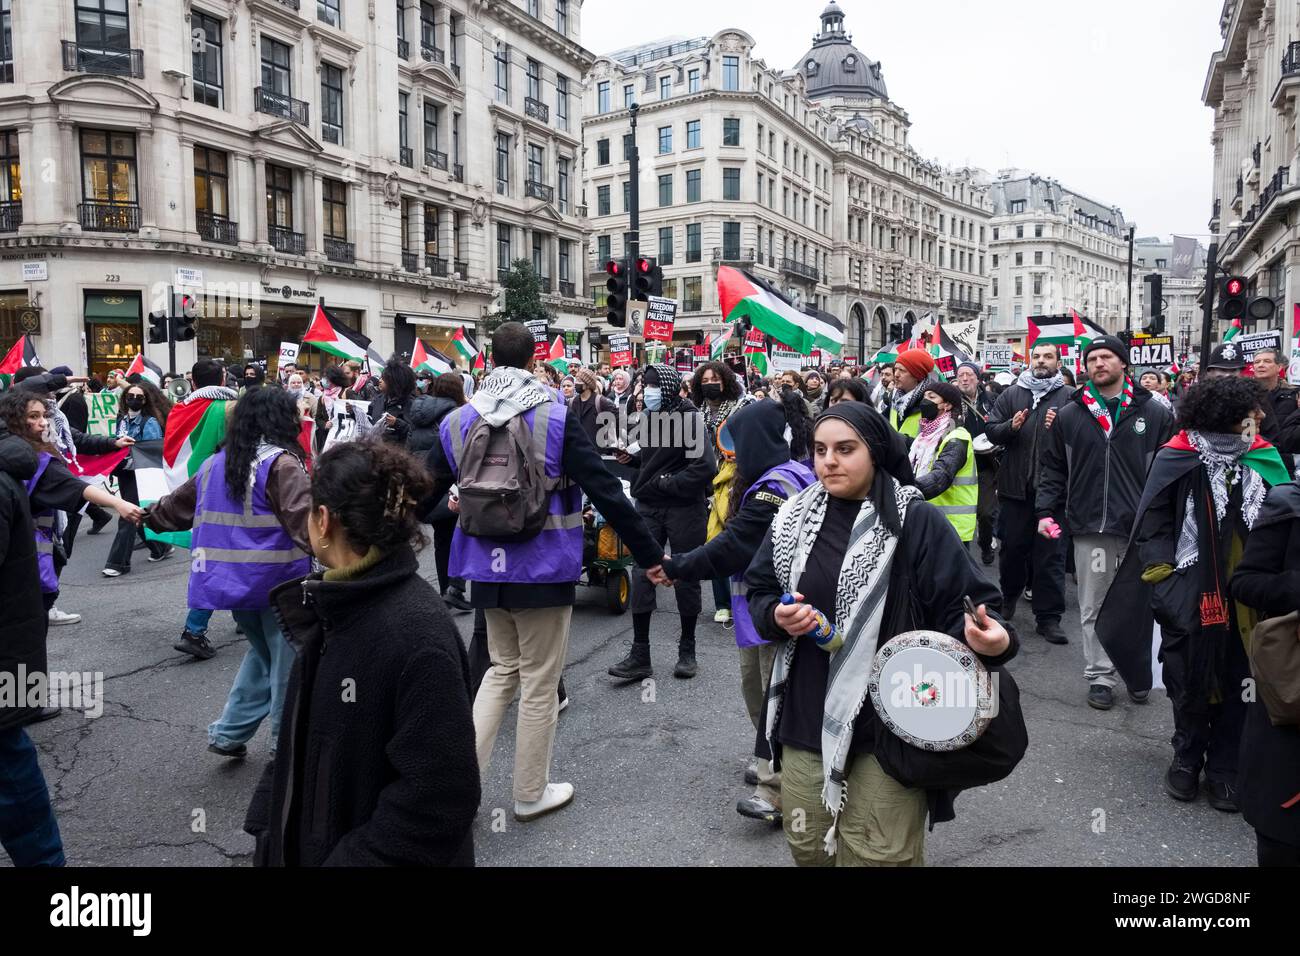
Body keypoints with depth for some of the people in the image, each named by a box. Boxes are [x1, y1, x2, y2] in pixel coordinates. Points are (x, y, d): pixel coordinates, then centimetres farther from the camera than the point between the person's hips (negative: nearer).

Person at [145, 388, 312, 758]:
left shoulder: (216, 463, 9)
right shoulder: (280, 463, -15)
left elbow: (178, 505, 23)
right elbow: (305, 520, -29)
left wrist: (149, 515, 43)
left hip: (233, 581, 8)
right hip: (277, 583, -8)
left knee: (261, 652, 25)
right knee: (287, 664, 6)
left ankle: (229, 733, 26)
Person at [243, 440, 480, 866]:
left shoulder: (420, 631, -27)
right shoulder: (331, 607, 0)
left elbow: (439, 797, -26)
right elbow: (299, 740, 10)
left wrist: (351, 858, -20)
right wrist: (267, 826, 4)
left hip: (366, 852, -7)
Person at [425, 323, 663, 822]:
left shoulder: (458, 421, 1)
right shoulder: (555, 417, -12)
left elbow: (425, 491, 9)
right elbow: (606, 491, -14)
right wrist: (650, 554, -7)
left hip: (487, 568, 4)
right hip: (542, 569, -4)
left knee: (502, 669, 23)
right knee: (539, 682, 10)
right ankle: (530, 794, 24)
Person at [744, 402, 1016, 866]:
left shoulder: (917, 521, -10)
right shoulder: (793, 518, 2)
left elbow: (964, 603, -10)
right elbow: (758, 592, 11)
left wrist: (990, 638, -31)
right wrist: (776, 616, -11)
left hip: (889, 726, -4)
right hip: (805, 720, 4)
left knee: (879, 856, 8)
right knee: (809, 849, 20)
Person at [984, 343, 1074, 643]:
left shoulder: (1069, 398, 2)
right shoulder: (1011, 394, 10)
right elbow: (990, 430, 6)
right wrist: (1010, 427, -13)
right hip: (1014, 487, 2)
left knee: (1050, 552, 3)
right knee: (1012, 546, 14)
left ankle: (1048, 616, 11)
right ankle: (1009, 595, 38)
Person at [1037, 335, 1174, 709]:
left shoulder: (1154, 413, 3)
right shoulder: (1069, 415, 5)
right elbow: (1054, 469, 9)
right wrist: (1046, 511, 0)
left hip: (1141, 528, -1)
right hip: (1090, 528, 1)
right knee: (1094, 608, 7)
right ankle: (1100, 677, 17)